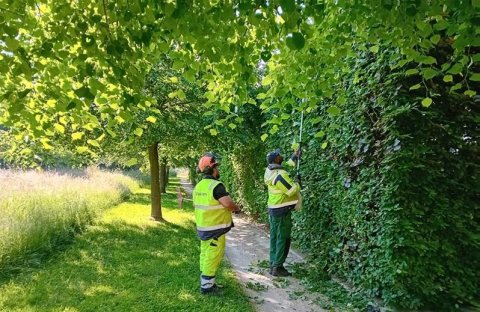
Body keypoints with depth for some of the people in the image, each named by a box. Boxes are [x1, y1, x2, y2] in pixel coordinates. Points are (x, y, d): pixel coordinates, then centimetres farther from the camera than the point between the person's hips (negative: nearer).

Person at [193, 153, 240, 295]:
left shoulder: (199, 186, 7)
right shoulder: (216, 185, -20)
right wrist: (237, 208, -7)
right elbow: (228, 203, -27)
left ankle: (205, 282, 29)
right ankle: (207, 287, 10)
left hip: (203, 227, 9)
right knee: (213, 257, 1)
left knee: (205, 255, 17)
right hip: (215, 229, -9)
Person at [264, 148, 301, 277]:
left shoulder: (270, 171, 5)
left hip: (273, 209, 9)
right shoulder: (279, 175, -23)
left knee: (274, 237, 13)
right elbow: (292, 190, -20)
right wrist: (297, 182, -2)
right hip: (282, 211, -9)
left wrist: (294, 157, 21)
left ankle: (273, 264, 21)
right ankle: (277, 267, 6)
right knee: (283, 239, 0)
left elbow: (285, 168, 23)